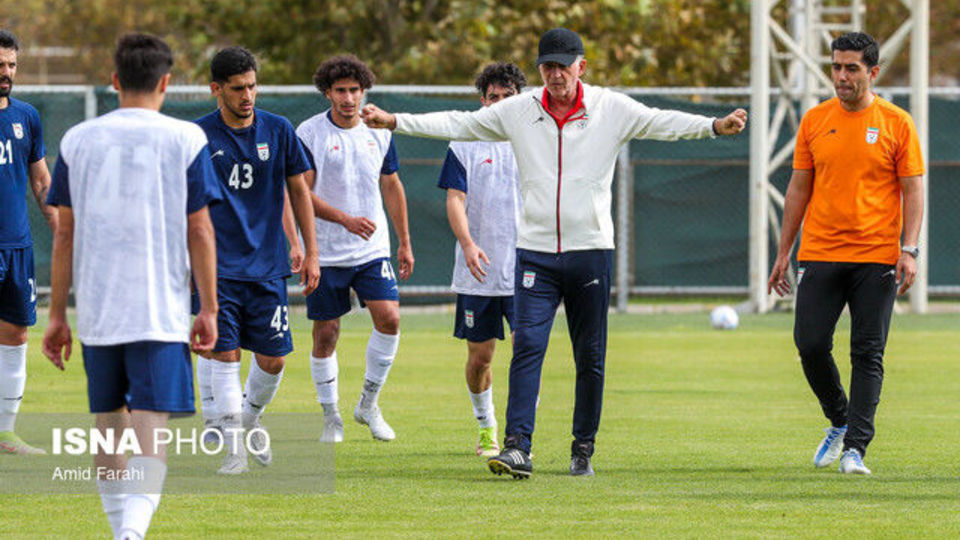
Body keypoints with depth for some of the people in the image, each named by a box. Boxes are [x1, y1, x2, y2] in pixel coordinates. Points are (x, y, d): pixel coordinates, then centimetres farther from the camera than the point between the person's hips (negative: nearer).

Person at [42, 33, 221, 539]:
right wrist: (209, 310, 3)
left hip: (96, 309, 3)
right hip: (162, 310, -3)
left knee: (108, 426, 16)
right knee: (150, 427, -7)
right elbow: (200, 232, -3)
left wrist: (57, 315, 11)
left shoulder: (78, 140, 4)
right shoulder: (185, 140, -2)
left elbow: (65, 234, 6)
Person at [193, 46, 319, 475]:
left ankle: (251, 419, 30)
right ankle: (233, 449, -1)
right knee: (223, 354, -9)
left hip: (267, 266, 2)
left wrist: (310, 253, 9)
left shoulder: (278, 131, 4)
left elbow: (298, 192, 12)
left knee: (272, 360, 1)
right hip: (218, 266, -2)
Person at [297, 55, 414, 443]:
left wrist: (405, 243, 16)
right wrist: (346, 219, -22)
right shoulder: (309, 133, -7)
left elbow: (392, 187, 16)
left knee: (389, 318, -13)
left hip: (373, 250, 3)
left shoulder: (379, 132, 6)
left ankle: (368, 404, 4)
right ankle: (330, 416, 15)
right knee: (326, 334, 1)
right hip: (326, 253, -3)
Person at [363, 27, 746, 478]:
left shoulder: (612, 109, 0)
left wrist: (714, 126, -27)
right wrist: (394, 122, 0)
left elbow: (663, 123, -10)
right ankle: (517, 448, -17)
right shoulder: (518, 111, 4)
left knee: (590, 356, 5)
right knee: (527, 346, -12)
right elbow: (458, 124, 7)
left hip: (591, 250, 0)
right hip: (535, 251, 0)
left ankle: (583, 449, 16)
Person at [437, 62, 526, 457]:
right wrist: (468, 244, -20)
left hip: (526, 271, 0)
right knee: (480, 355, 6)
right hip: (478, 273, 0)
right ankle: (486, 429, 26)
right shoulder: (465, 146, 3)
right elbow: (455, 200, -4)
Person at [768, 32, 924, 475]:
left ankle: (854, 448, -3)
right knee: (811, 346, -4)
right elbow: (799, 189, 13)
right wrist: (783, 252, 11)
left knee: (868, 355, -5)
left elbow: (913, 190, 1)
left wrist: (909, 249, -11)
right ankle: (839, 423, 20)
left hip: (876, 257, -3)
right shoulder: (815, 120, 8)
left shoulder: (896, 124, 1)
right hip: (819, 253, 3)